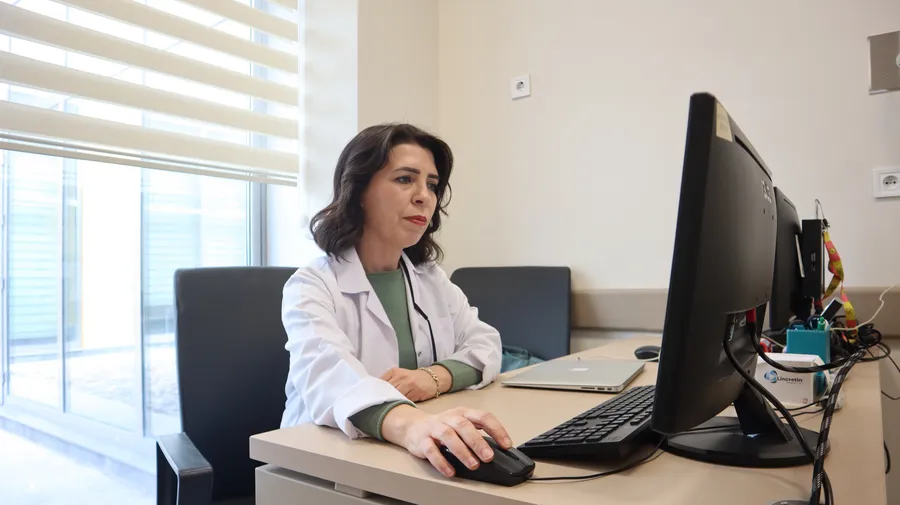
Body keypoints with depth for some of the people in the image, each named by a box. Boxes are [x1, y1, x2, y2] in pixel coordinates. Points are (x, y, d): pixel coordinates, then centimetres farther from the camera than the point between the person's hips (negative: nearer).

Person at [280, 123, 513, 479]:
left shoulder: (430, 278, 9)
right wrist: (410, 424, -47)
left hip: (421, 459, 4)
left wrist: (435, 377, -17)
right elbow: (326, 375, -28)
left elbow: (486, 345, 3)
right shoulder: (312, 287, -10)